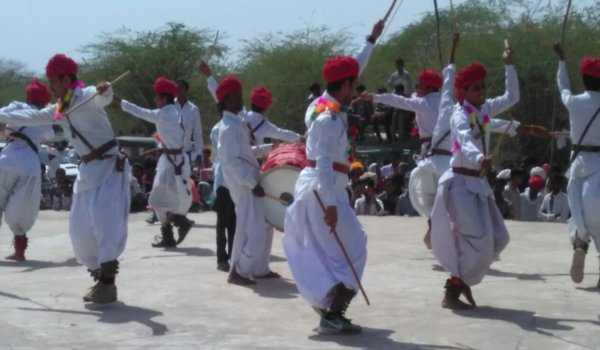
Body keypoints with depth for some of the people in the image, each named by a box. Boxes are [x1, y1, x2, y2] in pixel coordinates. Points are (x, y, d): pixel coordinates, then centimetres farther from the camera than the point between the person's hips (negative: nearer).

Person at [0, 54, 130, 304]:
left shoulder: (85, 96, -12)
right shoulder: (59, 109, 13)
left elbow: (102, 98, -34)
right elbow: (32, 117, 25)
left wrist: (105, 90, -58)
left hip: (109, 166, -9)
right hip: (88, 170, 9)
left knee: (105, 222, -18)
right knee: (81, 230, 7)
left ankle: (108, 283, -16)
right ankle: (100, 277, 19)